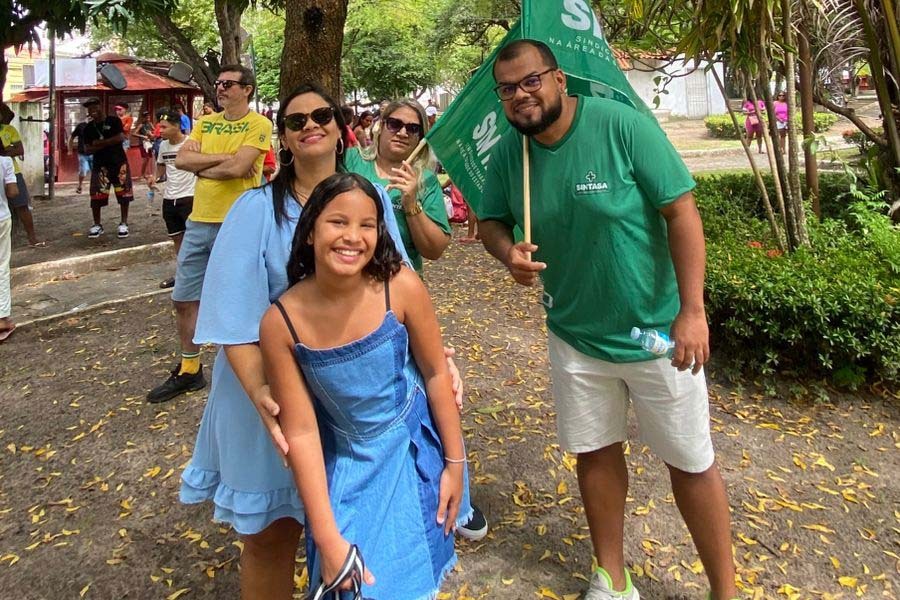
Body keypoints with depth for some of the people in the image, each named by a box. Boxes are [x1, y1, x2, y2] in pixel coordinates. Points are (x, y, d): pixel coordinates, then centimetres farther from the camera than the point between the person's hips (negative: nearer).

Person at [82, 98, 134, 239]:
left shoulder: (114, 121, -2)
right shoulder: (88, 128, 6)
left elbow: (120, 138, -16)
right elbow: (88, 149, 0)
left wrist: (100, 143, -11)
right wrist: (108, 143, -15)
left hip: (119, 162, -2)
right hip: (99, 165, 3)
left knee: (123, 194, -1)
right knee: (96, 196, -1)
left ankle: (123, 223, 10)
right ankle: (97, 224, 11)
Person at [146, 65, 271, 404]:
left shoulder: (259, 125, -7)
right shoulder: (205, 123, 12)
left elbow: (238, 168, -20)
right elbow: (182, 160, -1)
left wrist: (201, 167, -6)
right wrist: (224, 158, -11)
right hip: (200, 223, 7)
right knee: (184, 299, 12)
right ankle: (189, 370, 28)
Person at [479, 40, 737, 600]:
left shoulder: (622, 125, -18)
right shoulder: (507, 153, -4)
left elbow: (681, 212, -16)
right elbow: (492, 219, 9)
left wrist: (693, 310, -20)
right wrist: (507, 251, -16)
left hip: (656, 331, -4)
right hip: (574, 335, 4)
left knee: (691, 462, 8)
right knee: (595, 452, 15)